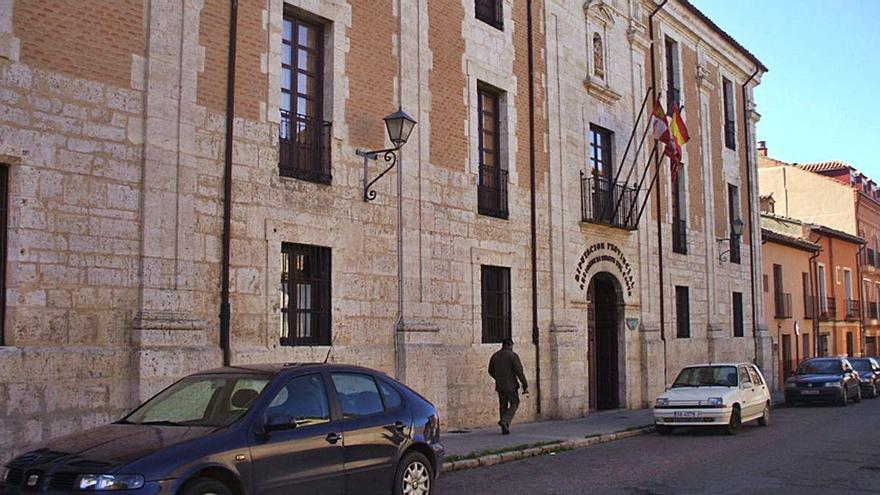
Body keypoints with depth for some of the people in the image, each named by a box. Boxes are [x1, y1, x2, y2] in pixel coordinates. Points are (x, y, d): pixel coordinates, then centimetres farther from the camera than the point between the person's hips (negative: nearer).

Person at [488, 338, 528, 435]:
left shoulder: (495, 356, 6)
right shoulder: (513, 355, -9)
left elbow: (491, 371, 14)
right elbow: (519, 371, -14)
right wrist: (525, 385, -10)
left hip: (500, 386, 5)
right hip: (511, 385, -5)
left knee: (503, 406, 13)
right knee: (514, 404, 10)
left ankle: (505, 429, 11)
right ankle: (505, 420, -12)